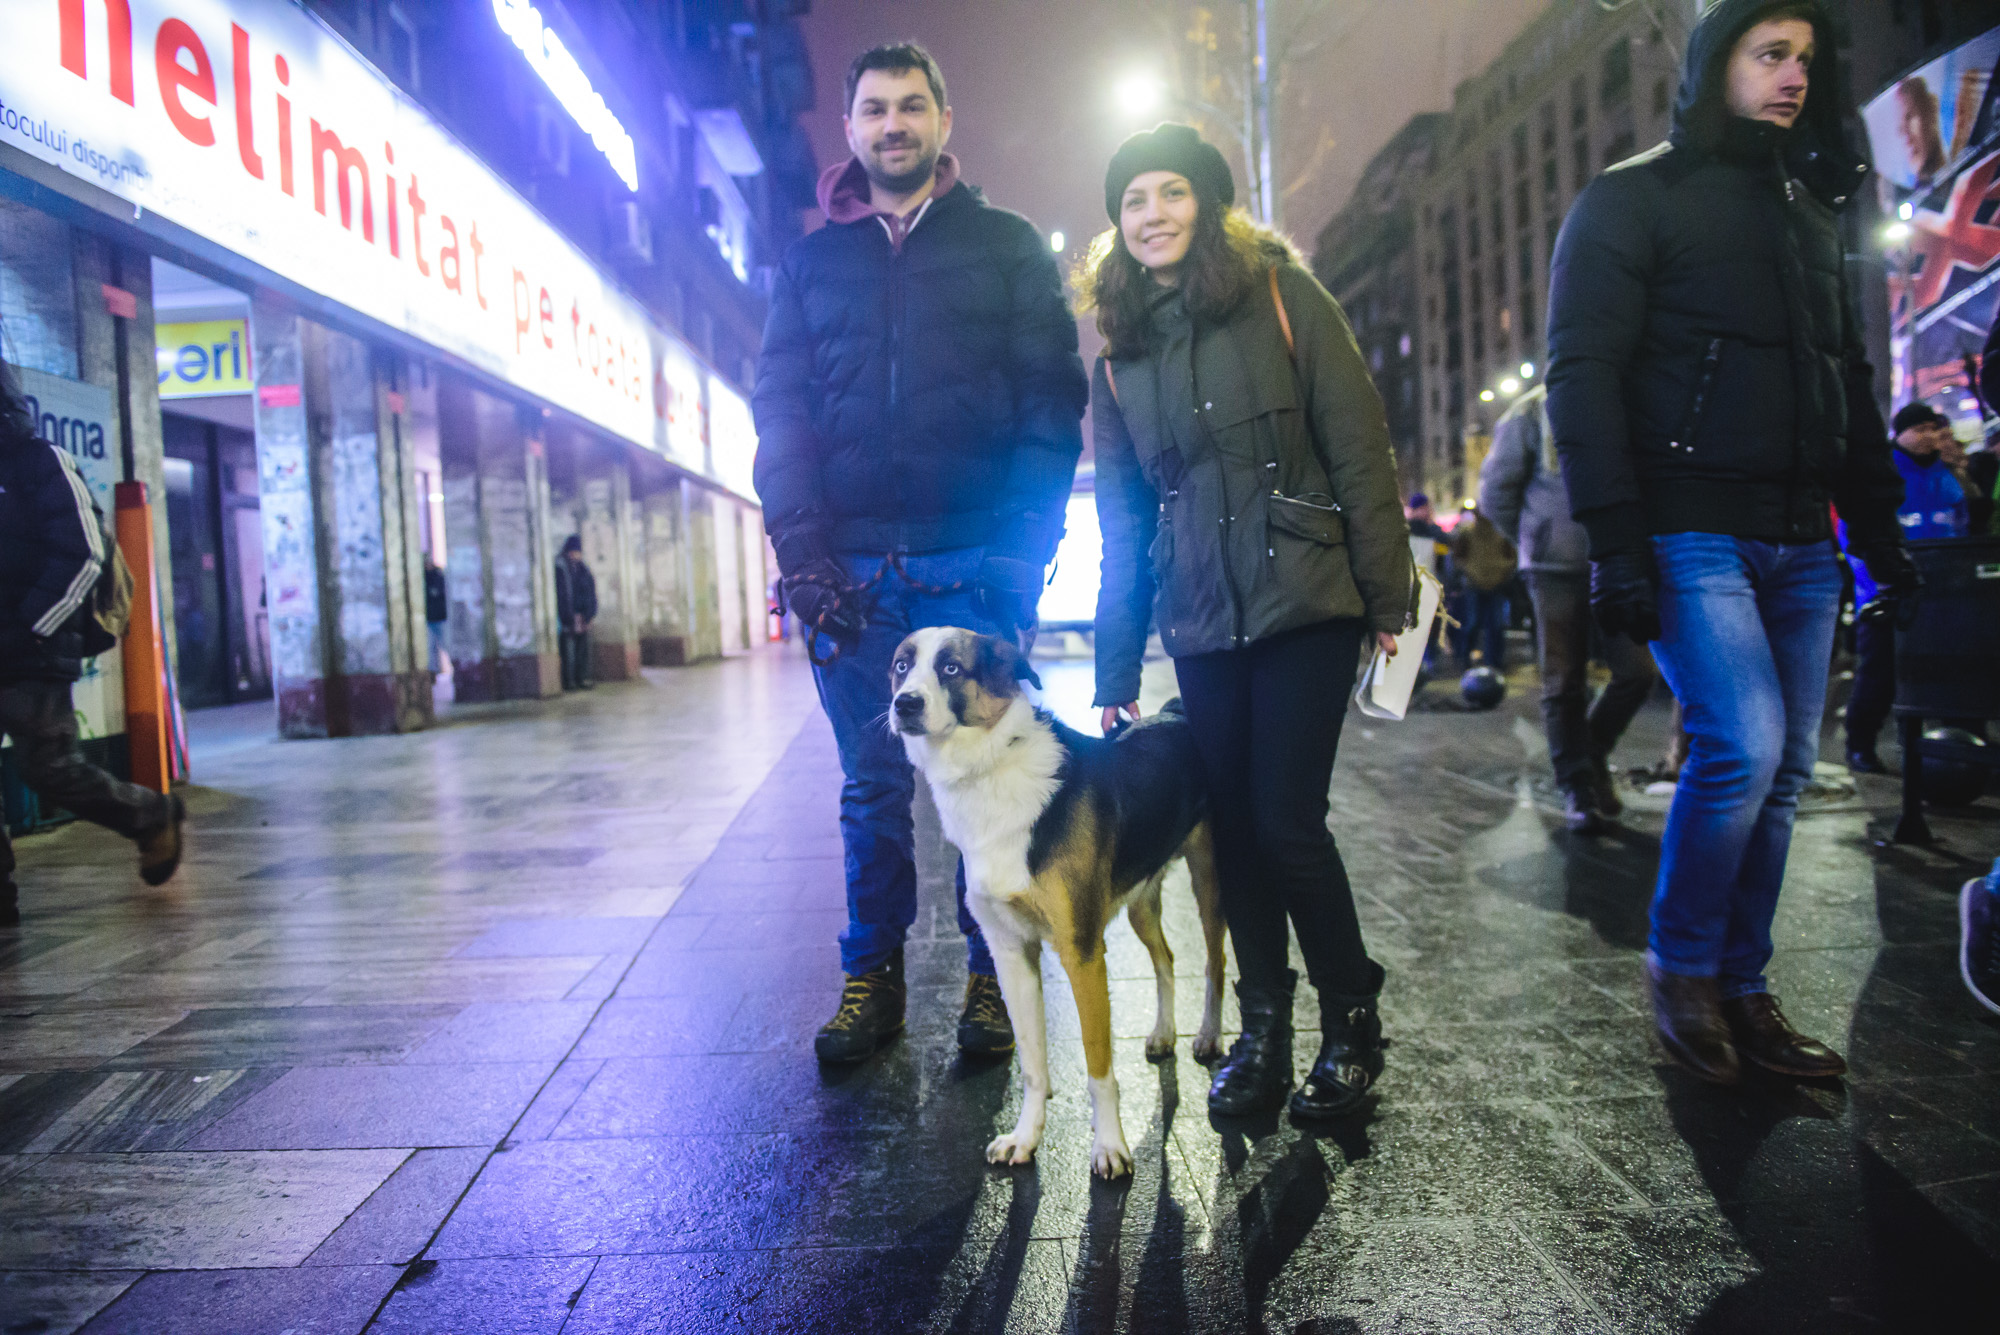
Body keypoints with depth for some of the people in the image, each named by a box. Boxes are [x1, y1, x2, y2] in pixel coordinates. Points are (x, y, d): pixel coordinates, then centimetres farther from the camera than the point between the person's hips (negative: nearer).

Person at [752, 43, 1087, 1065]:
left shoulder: (1007, 246, 11)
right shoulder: (810, 264, 17)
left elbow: (1052, 397, 3)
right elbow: (780, 410, 10)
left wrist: (1026, 536, -10)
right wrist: (801, 549, -4)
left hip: (977, 561, -1)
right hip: (851, 567, 2)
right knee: (873, 784, 5)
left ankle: (992, 976, 15)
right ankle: (872, 977, 16)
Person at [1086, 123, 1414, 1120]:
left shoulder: (1283, 298, 1)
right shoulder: (1119, 354, 12)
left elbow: (1360, 450, -2)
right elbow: (1121, 524, 12)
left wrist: (1387, 598, -8)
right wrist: (1116, 672, 8)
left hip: (1304, 605, -4)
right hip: (1201, 626, 4)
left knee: (1285, 819, -7)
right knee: (1234, 823, 5)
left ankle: (1353, 1020, 14)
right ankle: (1263, 1027, 20)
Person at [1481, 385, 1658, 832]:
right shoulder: (1533, 410, 1)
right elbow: (1496, 489, 4)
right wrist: (1535, 539, 6)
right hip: (1556, 570, -2)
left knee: (1637, 670, -4)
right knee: (1564, 683, 3)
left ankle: (1593, 752, 22)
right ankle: (1577, 787, 14)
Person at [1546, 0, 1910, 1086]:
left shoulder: (1809, 210, 22)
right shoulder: (1634, 198, 1)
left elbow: (1850, 382, 24)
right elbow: (1582, 372, -9)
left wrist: (1878, 529, 16)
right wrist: (1616, 540, -18)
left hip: (1797, 541, 7)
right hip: (1691, 535, -7)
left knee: (1782, 770, 5)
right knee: (1743, 745, -18)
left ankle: (1740, 991, 16)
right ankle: (1680, 969, 3)